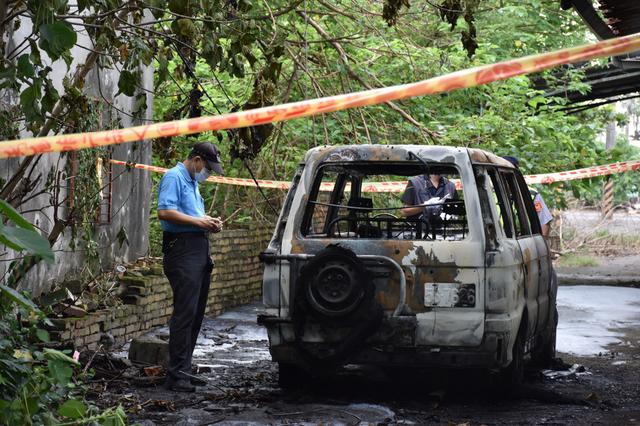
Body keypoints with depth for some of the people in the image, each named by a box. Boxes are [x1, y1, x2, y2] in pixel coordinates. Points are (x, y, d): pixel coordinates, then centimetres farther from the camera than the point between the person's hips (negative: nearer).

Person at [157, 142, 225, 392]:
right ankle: (176, 376, -13)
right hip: (182, 251, -10)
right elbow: (165, 212, -19)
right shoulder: (174, 177, -6)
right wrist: (199, 221, -14)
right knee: (185, 313, -13)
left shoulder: (192, 183, 25)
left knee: (196, 314, 10)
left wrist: (209, 224, 13)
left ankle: (183, 370, 17)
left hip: (199, 251, 10)